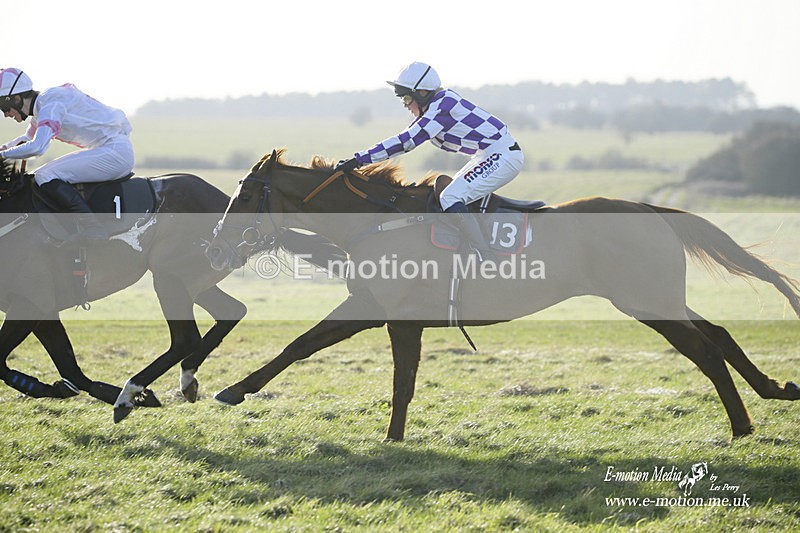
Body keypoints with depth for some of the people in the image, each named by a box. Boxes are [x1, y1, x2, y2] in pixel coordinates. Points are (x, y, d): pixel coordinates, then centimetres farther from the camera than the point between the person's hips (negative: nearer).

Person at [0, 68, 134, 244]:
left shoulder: (50, 104, -15)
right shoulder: (41, 105, 16)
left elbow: (37, 147, -30)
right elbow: (29, 137, 36)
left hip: (115, 151, -10)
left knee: (44, 177, -18)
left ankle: (92, 228, -26)